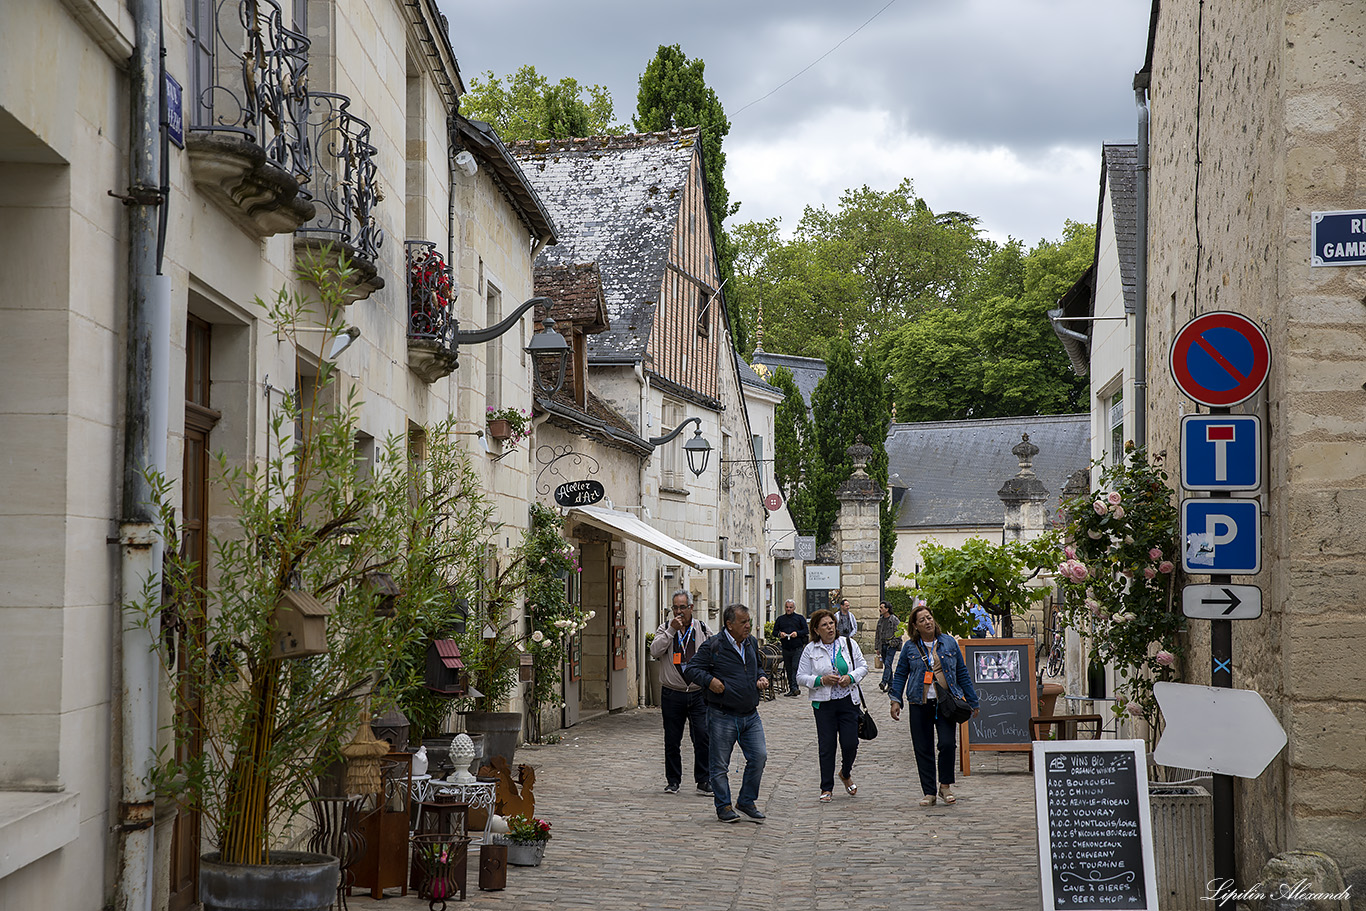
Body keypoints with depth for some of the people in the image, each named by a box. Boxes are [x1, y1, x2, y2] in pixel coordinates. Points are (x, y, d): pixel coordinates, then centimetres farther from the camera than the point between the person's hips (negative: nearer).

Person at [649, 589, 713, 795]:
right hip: (672, 693, 0)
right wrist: (671, 631, -15)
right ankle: (673, 780, 18)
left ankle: (704, 779, 1)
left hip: (698, 693, 0)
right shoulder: (666, 628, 6)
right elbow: (655, 651, -10)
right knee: (672, 740, 6)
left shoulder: (703, 629, 7)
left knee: (702, 736, -8)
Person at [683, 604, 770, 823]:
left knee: (759, 757, -1)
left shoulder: (752, 643, 10)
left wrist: (761, 678, 8)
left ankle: (747, 801, 15)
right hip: (722, 716, -5)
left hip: (750, 715, 5)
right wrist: (709, 680, -22)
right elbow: (691, 670, -7)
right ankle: (724, 807, 16)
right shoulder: (713, 646, -9)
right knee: (720, 764, 2)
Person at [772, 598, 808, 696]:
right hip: (786, 648, 4)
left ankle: (794, 687, -19)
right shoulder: (780, 619, 15)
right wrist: (780, 634, -7)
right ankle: (791, 689, 12)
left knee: (795, 667, -15)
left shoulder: (800, 618, 7)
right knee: (788, 669, 6)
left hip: (798, 648, -4)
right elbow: (774, 631, 14)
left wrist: (797, 633, -15)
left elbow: (806, 630, 2)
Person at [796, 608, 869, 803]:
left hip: (848, 701, 1)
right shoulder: (810, 650, 0)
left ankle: (845, 775, 27)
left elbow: (863, 666, 9)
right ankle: (826, 788, 10)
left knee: (850, 743, -3)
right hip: (824, 704, -1)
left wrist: (850, 677, -10)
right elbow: (801, 677, 2)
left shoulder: (848, 643, 5)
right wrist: (821, 680, -14)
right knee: (826, 746, 0)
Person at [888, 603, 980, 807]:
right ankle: (929, 792, 11)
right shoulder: (910, 647, 5)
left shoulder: (948, 642, 7)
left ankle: (945, 786, 7)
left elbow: (962, 673, 12)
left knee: (947, 743, -13)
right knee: (923, 749, 1)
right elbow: (900, 675, 11)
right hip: (919, 705, 1)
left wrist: (972, 702, 12)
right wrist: (896, 700, -1)